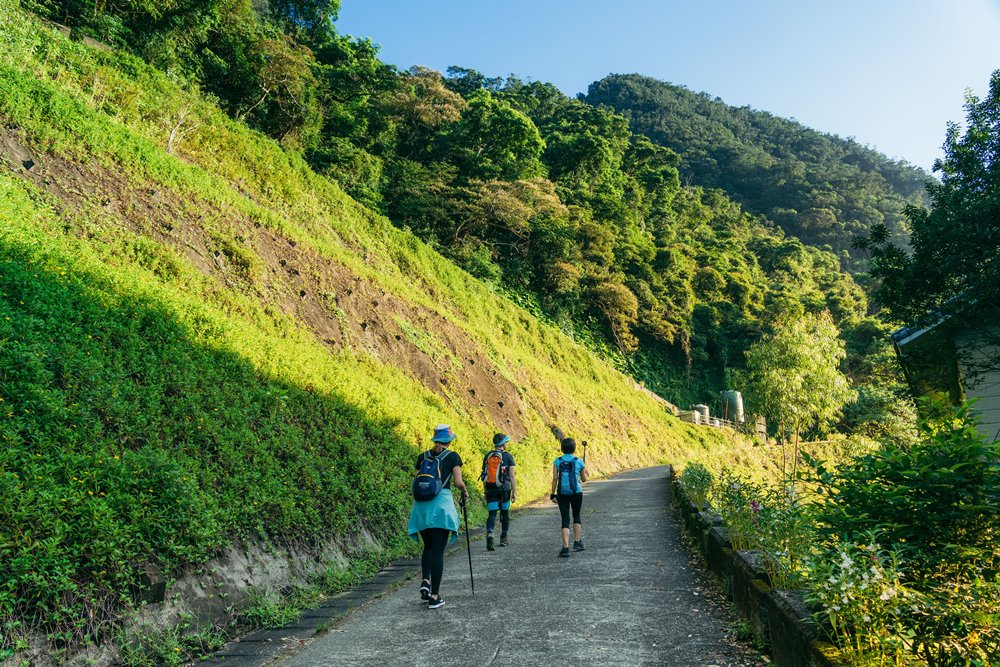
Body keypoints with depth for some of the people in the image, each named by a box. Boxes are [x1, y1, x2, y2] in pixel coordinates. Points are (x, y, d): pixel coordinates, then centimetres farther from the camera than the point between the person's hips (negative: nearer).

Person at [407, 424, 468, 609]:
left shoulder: (422, 457, 12)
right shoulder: (453, 456, 2)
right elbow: (458, 482, -5)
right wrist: (465, 493, 14)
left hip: (421, 505, 4)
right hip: (441, 503, -4)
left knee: (428, 547, 21)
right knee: (438, 551, 1)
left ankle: (425, 581, 2)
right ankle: (434, 596, 2)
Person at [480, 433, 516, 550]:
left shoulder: (487, 456, 7)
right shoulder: (508, 456, -3)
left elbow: (484, 474, 9)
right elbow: (512, 476, -6)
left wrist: (485, 490, 16)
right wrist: (514, 492, -3)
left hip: (490, 488, 2)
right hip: (504, 488, -2)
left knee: (492, 513, -1)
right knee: (505, 512, 16)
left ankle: (489, 534, -26)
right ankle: (504, 538, 24)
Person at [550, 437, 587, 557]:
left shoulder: (557, 461, -2)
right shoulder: (579, 461, -3)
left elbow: (555, 478, -6)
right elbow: (584, 479, 5)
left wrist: (552, 494, 0)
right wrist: (584, 473, 27)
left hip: (562, 493, 0)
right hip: (576, 492, 0)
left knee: (565, 520, 4)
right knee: (576, 516, 23)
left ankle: (566, 547, -6)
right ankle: (577, 542, 23)